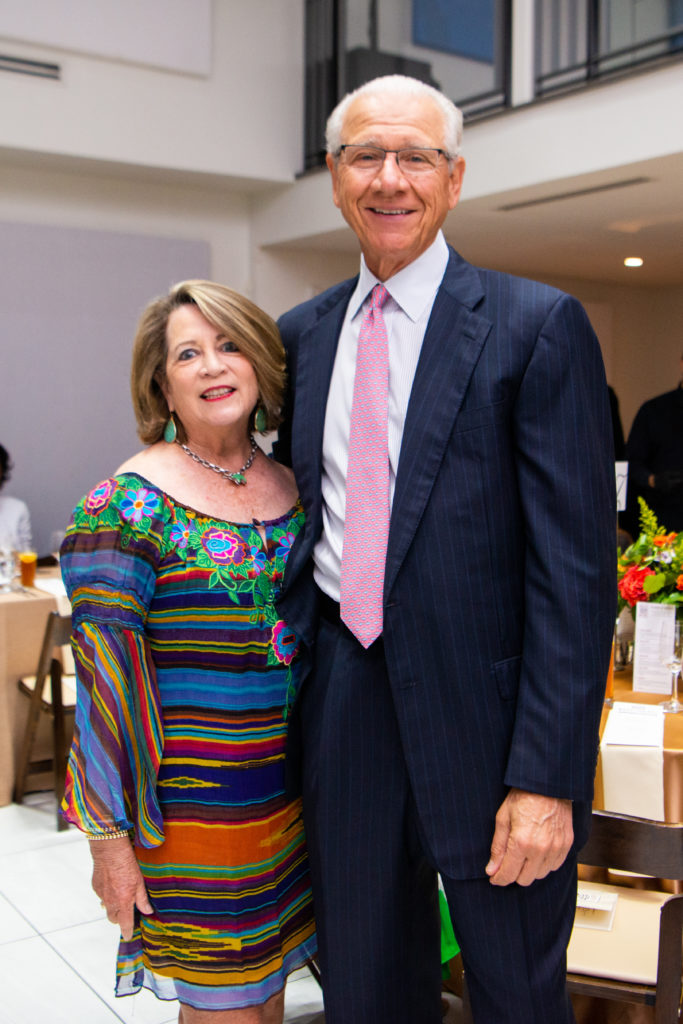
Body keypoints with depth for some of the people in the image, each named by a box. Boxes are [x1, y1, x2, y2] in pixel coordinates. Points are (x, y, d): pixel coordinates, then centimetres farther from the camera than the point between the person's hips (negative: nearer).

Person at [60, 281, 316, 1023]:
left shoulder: (291, 486, 5)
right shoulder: (128, 504, -13)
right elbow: (105, 669, -13)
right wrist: (109, 834, -13)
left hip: (290, 788, 5)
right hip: (194, 799, -5)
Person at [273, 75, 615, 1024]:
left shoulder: (538, 326, -8)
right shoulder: (302, 334, 8)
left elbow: (578, 565, -13)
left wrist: (547, 775, -17)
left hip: (481, 707, -4)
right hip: (341, 706, 5)